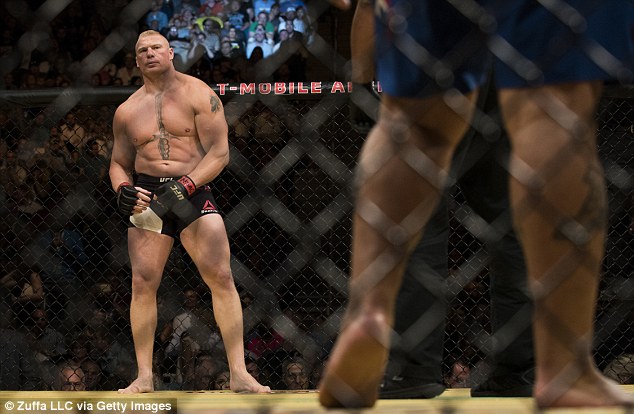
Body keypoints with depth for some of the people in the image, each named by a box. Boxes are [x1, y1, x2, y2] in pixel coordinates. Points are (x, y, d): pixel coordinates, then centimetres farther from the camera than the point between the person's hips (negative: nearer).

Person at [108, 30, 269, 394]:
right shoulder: (127, 111, 13)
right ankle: (144, 378, 4)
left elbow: (220, 152, -6)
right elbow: (119, 163, 21)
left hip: (194, 193, -3)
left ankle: (240, 374, -11)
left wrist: (184, 186, -18)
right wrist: (123, 188, -3)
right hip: (148, 199, 3)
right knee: (143, 284, -5)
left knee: (222, 278, -13)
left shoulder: (198, 95, 1)